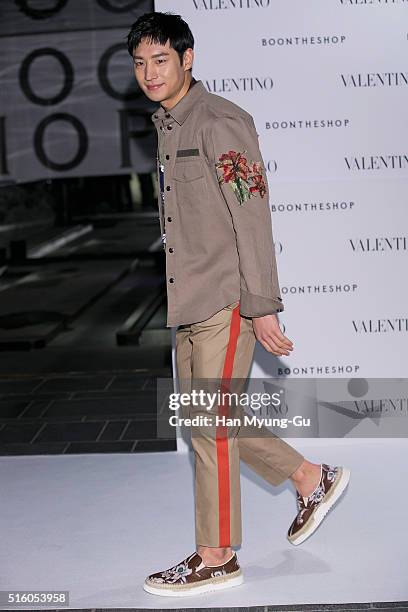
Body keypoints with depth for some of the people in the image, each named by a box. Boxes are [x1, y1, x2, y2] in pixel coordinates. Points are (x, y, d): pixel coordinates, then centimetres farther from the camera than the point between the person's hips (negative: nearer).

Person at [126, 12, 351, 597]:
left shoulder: (220, 122, -11)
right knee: (206, 421, 13)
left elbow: (252, 218, -16)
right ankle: (312, 478, 29)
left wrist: (262, 307, -19)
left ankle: (216, 559, 11)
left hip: (226, 302, -9)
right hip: (187, 305, 9)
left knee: (211, 425, -3)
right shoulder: (164, 128, 16)